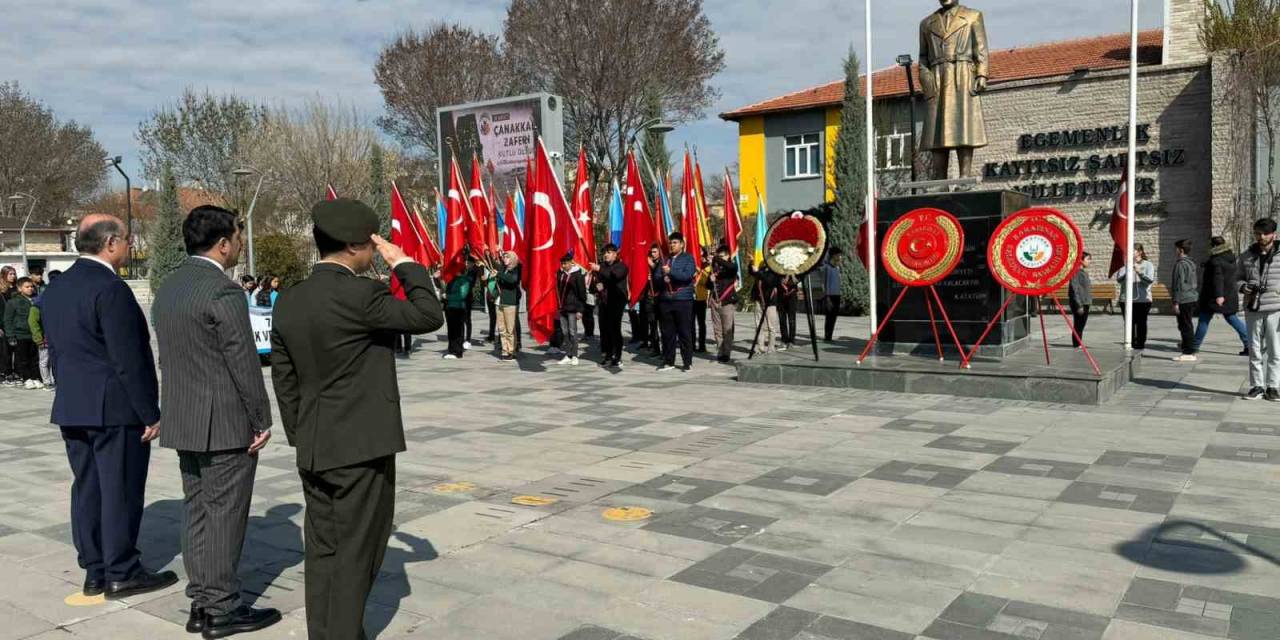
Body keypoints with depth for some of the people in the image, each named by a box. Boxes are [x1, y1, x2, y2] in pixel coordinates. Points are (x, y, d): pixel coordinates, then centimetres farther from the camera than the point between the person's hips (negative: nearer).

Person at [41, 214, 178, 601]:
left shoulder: (56, 289, 11)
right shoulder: (110, 289, -17)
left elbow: (58, 352, 16)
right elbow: (129, 360, -19)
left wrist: (71, 398, 21)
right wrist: (151, 414, -15)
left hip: (72, 409, 9)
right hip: (114, 409, -9)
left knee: (87, 489, 12)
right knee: (121, 491, 0)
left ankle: (94, 571, 20)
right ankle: (121, 574, 8)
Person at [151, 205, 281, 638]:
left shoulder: (167, 288, 11)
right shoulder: (224, 292, -17)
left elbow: (168, 358, 13)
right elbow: (243, 363, -17)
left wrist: (179, 413, 18)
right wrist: (262, 420, -8)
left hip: (183, 422, 9)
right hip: (225, 423, -9)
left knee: (197, 510, 13)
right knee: (224, 513, -1)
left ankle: (201, 603, 21)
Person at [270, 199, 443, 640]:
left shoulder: (288, 302, 6)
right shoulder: (361, 295, -18)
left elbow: (284, 381, 11)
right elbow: (430, 316, -11)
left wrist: (301, 439, 19)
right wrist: (404, 264, -3)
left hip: (314, 450, 7)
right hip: (362, 446, -7)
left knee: (322, 550, 14)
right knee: (356, 553, 4)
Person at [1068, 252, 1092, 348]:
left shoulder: (1084, 272, 16)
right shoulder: (1076, 272, -14)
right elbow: (1074, 289, -19)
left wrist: (1088, 302, 19)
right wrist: (1079, 305, -21)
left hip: (1085, 303, 10)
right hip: (1079, 304, -10)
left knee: (1082, 325, 13)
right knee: (1078, 325, -4)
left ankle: (1079, 344, 20)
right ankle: (1076, 344, 2)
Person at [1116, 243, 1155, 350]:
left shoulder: (1148, 264, 4)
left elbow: (1150, 280, -10)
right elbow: (1118, 279, -2)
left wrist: (1139, 272, -26)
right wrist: (1126, 272, -22)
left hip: (1143, 299, -1)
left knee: (1141, 323, 2)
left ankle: (1140, 344, 10)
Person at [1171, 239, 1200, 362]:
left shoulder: (1180, 264, -14)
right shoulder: (1192, 263, 15)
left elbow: (1178, 284, -17)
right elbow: (1197, 282, 22)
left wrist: (1176, 302, -16)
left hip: (1184, 300, -9)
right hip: (1193, 298, 9)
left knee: (1185, 325, -6)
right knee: (1187, 325, 19)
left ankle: (1189, 353, -5)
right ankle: (1186, 344, 30)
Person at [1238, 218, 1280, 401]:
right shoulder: (1247, 256, 8)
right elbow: (1238, 277, 16)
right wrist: (1243, 286, -6)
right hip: (1253, 309, 3)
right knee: (1254, 349, 7)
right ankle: (1257, 386, 15)